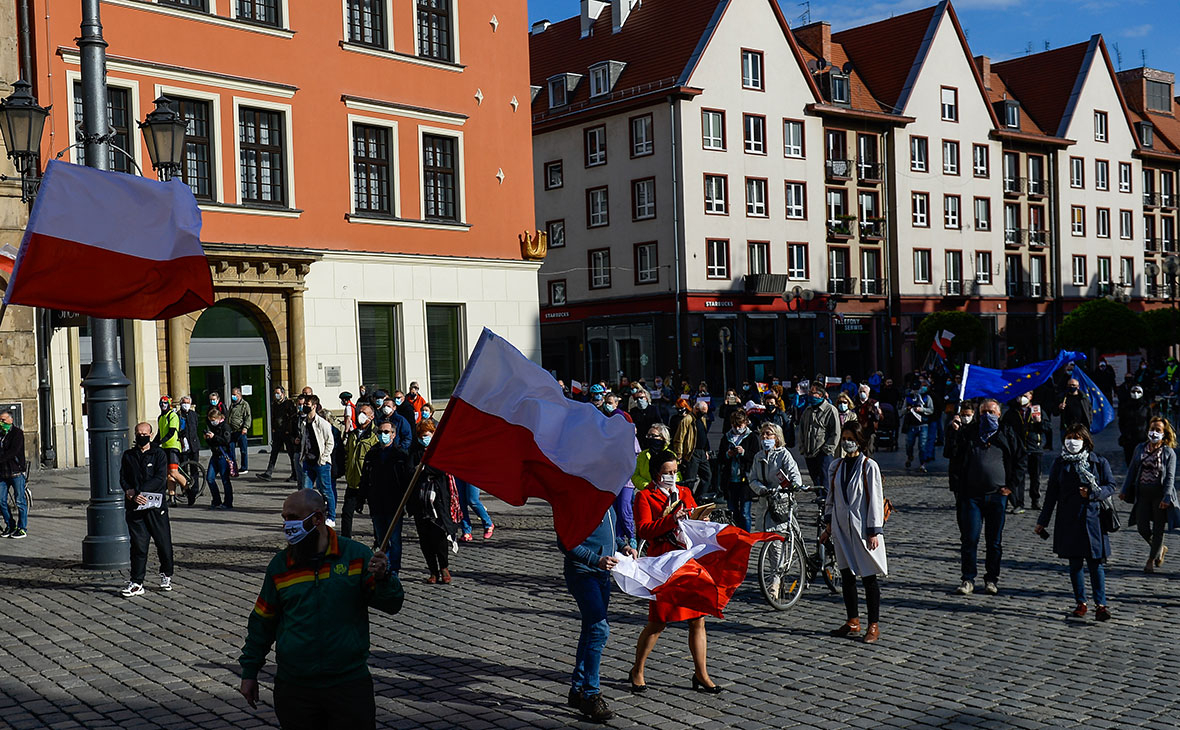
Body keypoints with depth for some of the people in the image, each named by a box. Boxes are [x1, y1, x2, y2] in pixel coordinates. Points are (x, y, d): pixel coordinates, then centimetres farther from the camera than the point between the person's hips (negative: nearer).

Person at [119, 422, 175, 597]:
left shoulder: (159, 454, 3)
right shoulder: (128, 456, 12)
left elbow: (160, 479, -8)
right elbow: (123, 479, 5)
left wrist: (140, 491, -17)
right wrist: (132, 495, -14)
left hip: (156, 505, -2)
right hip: (135, 506, 2)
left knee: (163, 543, 2)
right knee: (138, 545, 0)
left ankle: (166, 576, 24)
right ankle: (136, 583, 5)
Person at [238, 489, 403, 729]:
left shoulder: (357, 555, -1)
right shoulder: (280, 565, 5)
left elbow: (392, 605, -3)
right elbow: (262, 622, 14)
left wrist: (383, 578, -24)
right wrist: (249, 672, 14)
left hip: (349, 684, -2)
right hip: (294, 689, 2)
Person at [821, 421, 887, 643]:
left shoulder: (869, 466, -6)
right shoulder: (836, 466, 9)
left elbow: (875, 499, -8)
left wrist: (874, 531, -11)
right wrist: (828, 526, 13)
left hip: (862, 528, -5)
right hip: (842, 528, 5)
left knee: (869, 577, 0)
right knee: (846, 575, 8)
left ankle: (874, 625, 7)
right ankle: (853, 622, 18)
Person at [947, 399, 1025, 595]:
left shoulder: (1007, 435, 8)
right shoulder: (968, 432, 7)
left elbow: (1020, 460, 11)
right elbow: (952, 456, 5)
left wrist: (1011, 485, 4)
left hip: (997, 496, 1)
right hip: (971, 495, -1)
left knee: (995, 541, 8)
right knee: (969, 538, -3)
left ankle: (992, 579, 19)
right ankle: (968, 579, 6)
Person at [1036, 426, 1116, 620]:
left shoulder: (1099, 462, 4)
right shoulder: (1060, 464, 8)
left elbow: (1110, 487, 3)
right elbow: (1051, 493, 11)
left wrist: (1092, 493, -17)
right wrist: (1042, 522, 11)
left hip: (1092, 519, -2)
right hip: (1068, 522, 2)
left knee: (1096, 563, -5)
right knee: (1074, 564, 6)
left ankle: (1101, 605, 0)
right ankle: (1080, 603, 16)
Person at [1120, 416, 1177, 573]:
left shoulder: (1169, 452, -2)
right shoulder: (1140, 448, 8)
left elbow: (1170, 477, -7)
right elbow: (1132, 471, 13)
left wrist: (1166, 498, -16)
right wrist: (1124, 490, 8)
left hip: (1160, 494, -3)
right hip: (1143, 493, 3)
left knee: (1158, 529, 4)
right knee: (1142, 527, 1)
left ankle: (1151, 560, 19)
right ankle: (1160, 548, 30)